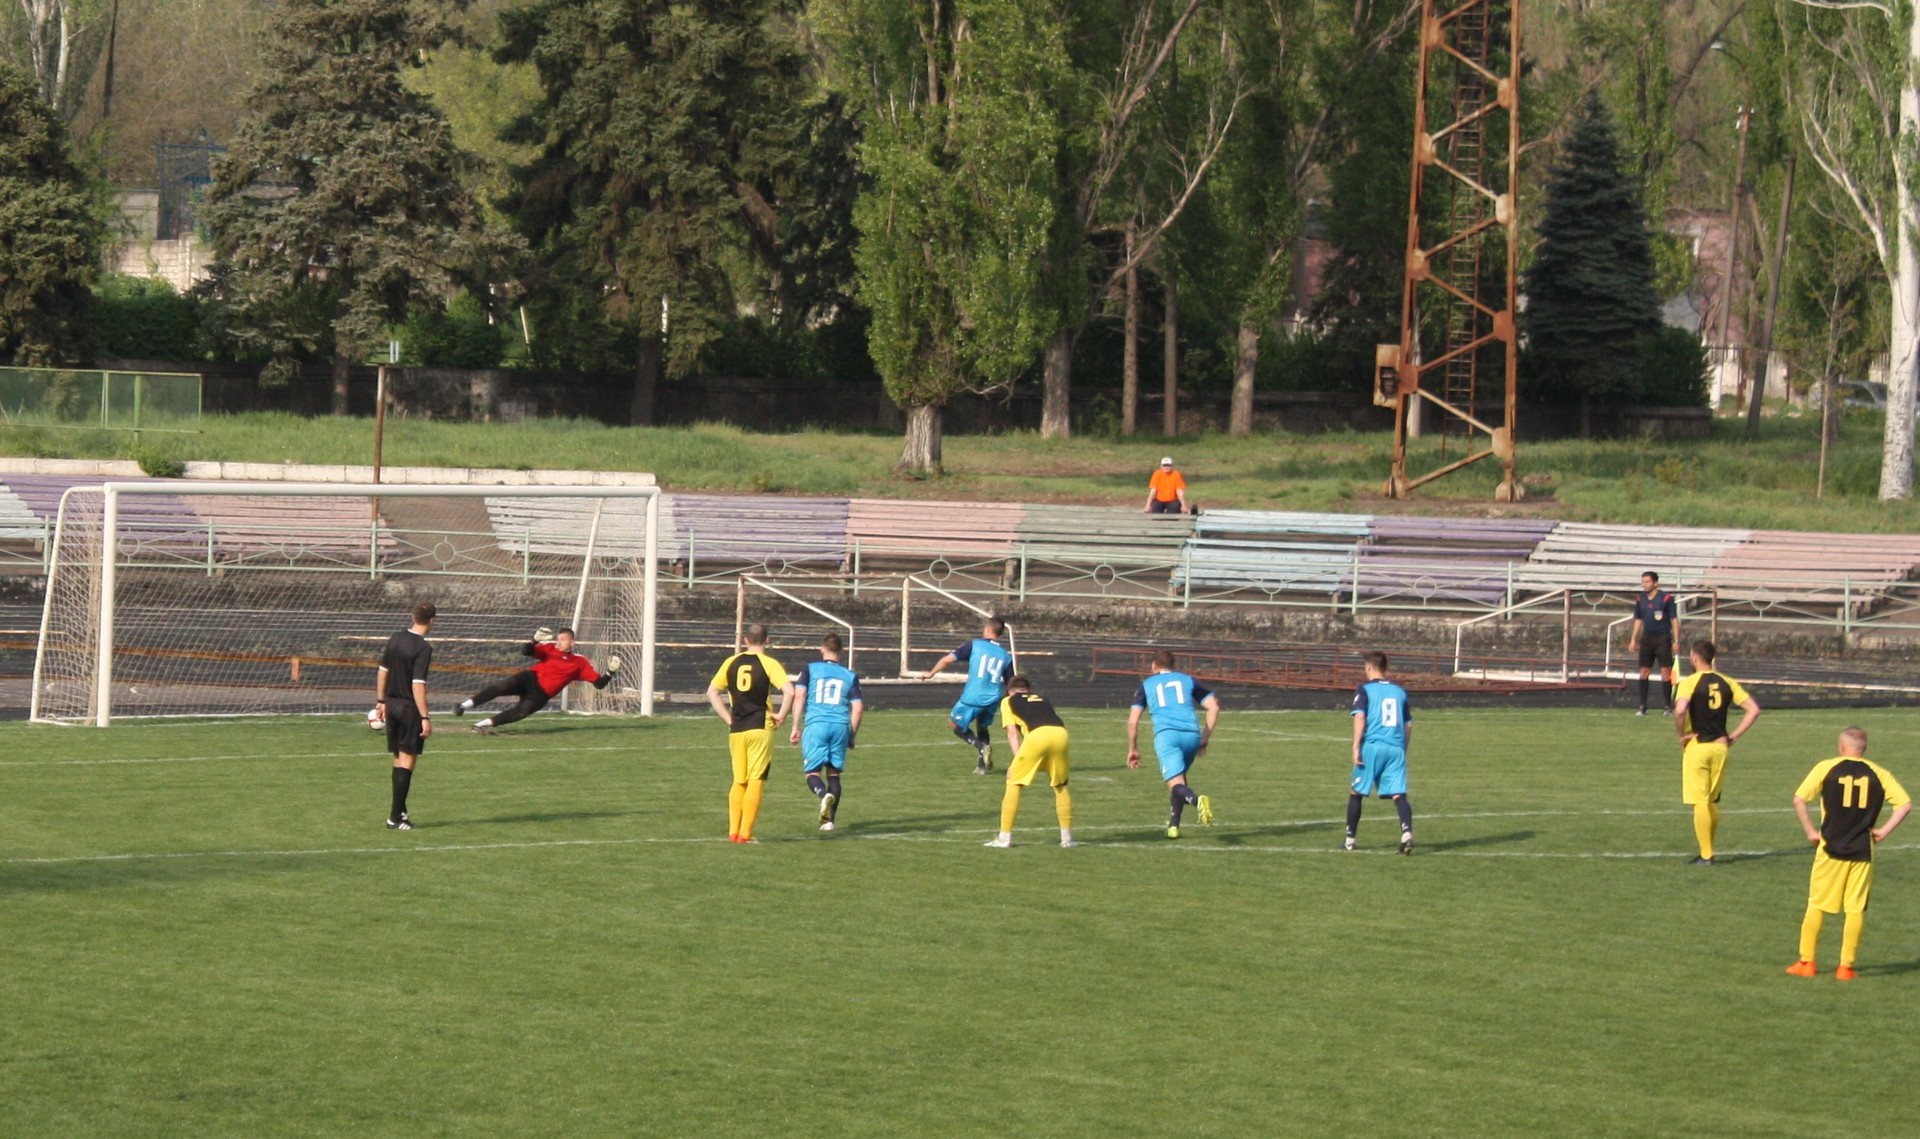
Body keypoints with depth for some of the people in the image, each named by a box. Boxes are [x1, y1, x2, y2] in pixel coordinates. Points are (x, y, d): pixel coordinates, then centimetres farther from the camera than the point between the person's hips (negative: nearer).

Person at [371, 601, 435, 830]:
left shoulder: (395, 639, 6)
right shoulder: (423, 648, -17)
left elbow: (383, 671, 13)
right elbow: (418, 685, -21)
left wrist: (380, 701, 23)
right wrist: (425, 718, -19)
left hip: (392, 704, 7)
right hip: (410, 708, -7)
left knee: (398, 759, 17)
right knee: (407, 760, -2)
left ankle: (400, 811, 24)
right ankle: (395, 816, -4)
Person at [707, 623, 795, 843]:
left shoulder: (731, 662, 7)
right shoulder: (768, 664, -5)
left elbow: (712, 691, 12)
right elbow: (789, 691, -17)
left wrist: (728, 718, 12)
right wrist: (781, 715, -4)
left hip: (736, 730, 4)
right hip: (760, 728, -4)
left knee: (739, 782, 14)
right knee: (756, 782, 0)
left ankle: (733, 831, 10)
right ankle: (745, 833, -5)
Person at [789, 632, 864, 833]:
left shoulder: (809, 669, 9)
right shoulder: (850, 676, 13)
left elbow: (799, 696, -2)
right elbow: (858, 709, 8)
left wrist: (796, 727, 1)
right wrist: (852, 736, 18)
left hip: (815, 725, -2)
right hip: (841, 726, 2)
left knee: (812, 772, 2)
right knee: (833, 773, 12)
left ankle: (824, 794, -32)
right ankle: (829, 819, 7)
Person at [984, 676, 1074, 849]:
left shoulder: (1008, 701, 26)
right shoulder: (1043, 699, 37)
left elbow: (1012, 733, 14)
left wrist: (1017, 758, 6)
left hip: (1037, 735, -4)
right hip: (1060, 733, 4)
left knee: (1014, 784, 10)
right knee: (1060, 786, 21)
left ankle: (1004, 837, 9)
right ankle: (1067, 837, 20)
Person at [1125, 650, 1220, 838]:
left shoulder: (1146, 685, 20)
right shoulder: (1188, 680, 23)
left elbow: (1133, 720, 11)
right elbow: (1214, 707, 13)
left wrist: (1132, 749, 21)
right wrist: (1204, 739, 18)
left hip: (1166, 735, -3)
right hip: (1191, 734, 3)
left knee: (1176, 784, -13)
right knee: (1180, 776, 27)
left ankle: (1197, 800, -47)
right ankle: (1173, 826, 23)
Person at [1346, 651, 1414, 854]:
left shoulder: (1364, 689, 2)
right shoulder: (1400, 691, 16)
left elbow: (1360, 718, -10)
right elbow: (1408, 725, 18)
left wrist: (1356, 747, -11)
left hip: (1372, 746, -3)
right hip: (1396, 749, 3)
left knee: (1357, 793, 12)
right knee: (1399, 795, -4)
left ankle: (1351, 838, 17)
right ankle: (1407, 831, -27)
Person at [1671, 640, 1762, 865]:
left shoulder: (1690, 682, -10)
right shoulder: (1726, 682, 6)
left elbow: (1680, 711, -28)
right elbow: (1753, 710, 3)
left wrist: (1682, 734, -11)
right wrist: (1733, 736, 6)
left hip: (1697, 746, -5)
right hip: (1720, 746, 5)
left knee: (1700, 802, -1)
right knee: (1713, 802, 17)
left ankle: (1706, 855, -1)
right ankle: (1708, 850, 22)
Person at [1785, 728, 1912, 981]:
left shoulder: (1826, 768, -2)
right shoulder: (1878, 774, 2)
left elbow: (1799, 800, -7)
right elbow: (1905, 804, -3)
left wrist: (1811, 831, 1)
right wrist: (1885, 831, 1)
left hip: (1830, 848, -1)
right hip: (1862, 851, 1)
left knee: (1816, 905, 10)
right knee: (1856, 909, 6)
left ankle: (1806, 962, 13)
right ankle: (1846, 966, 5)